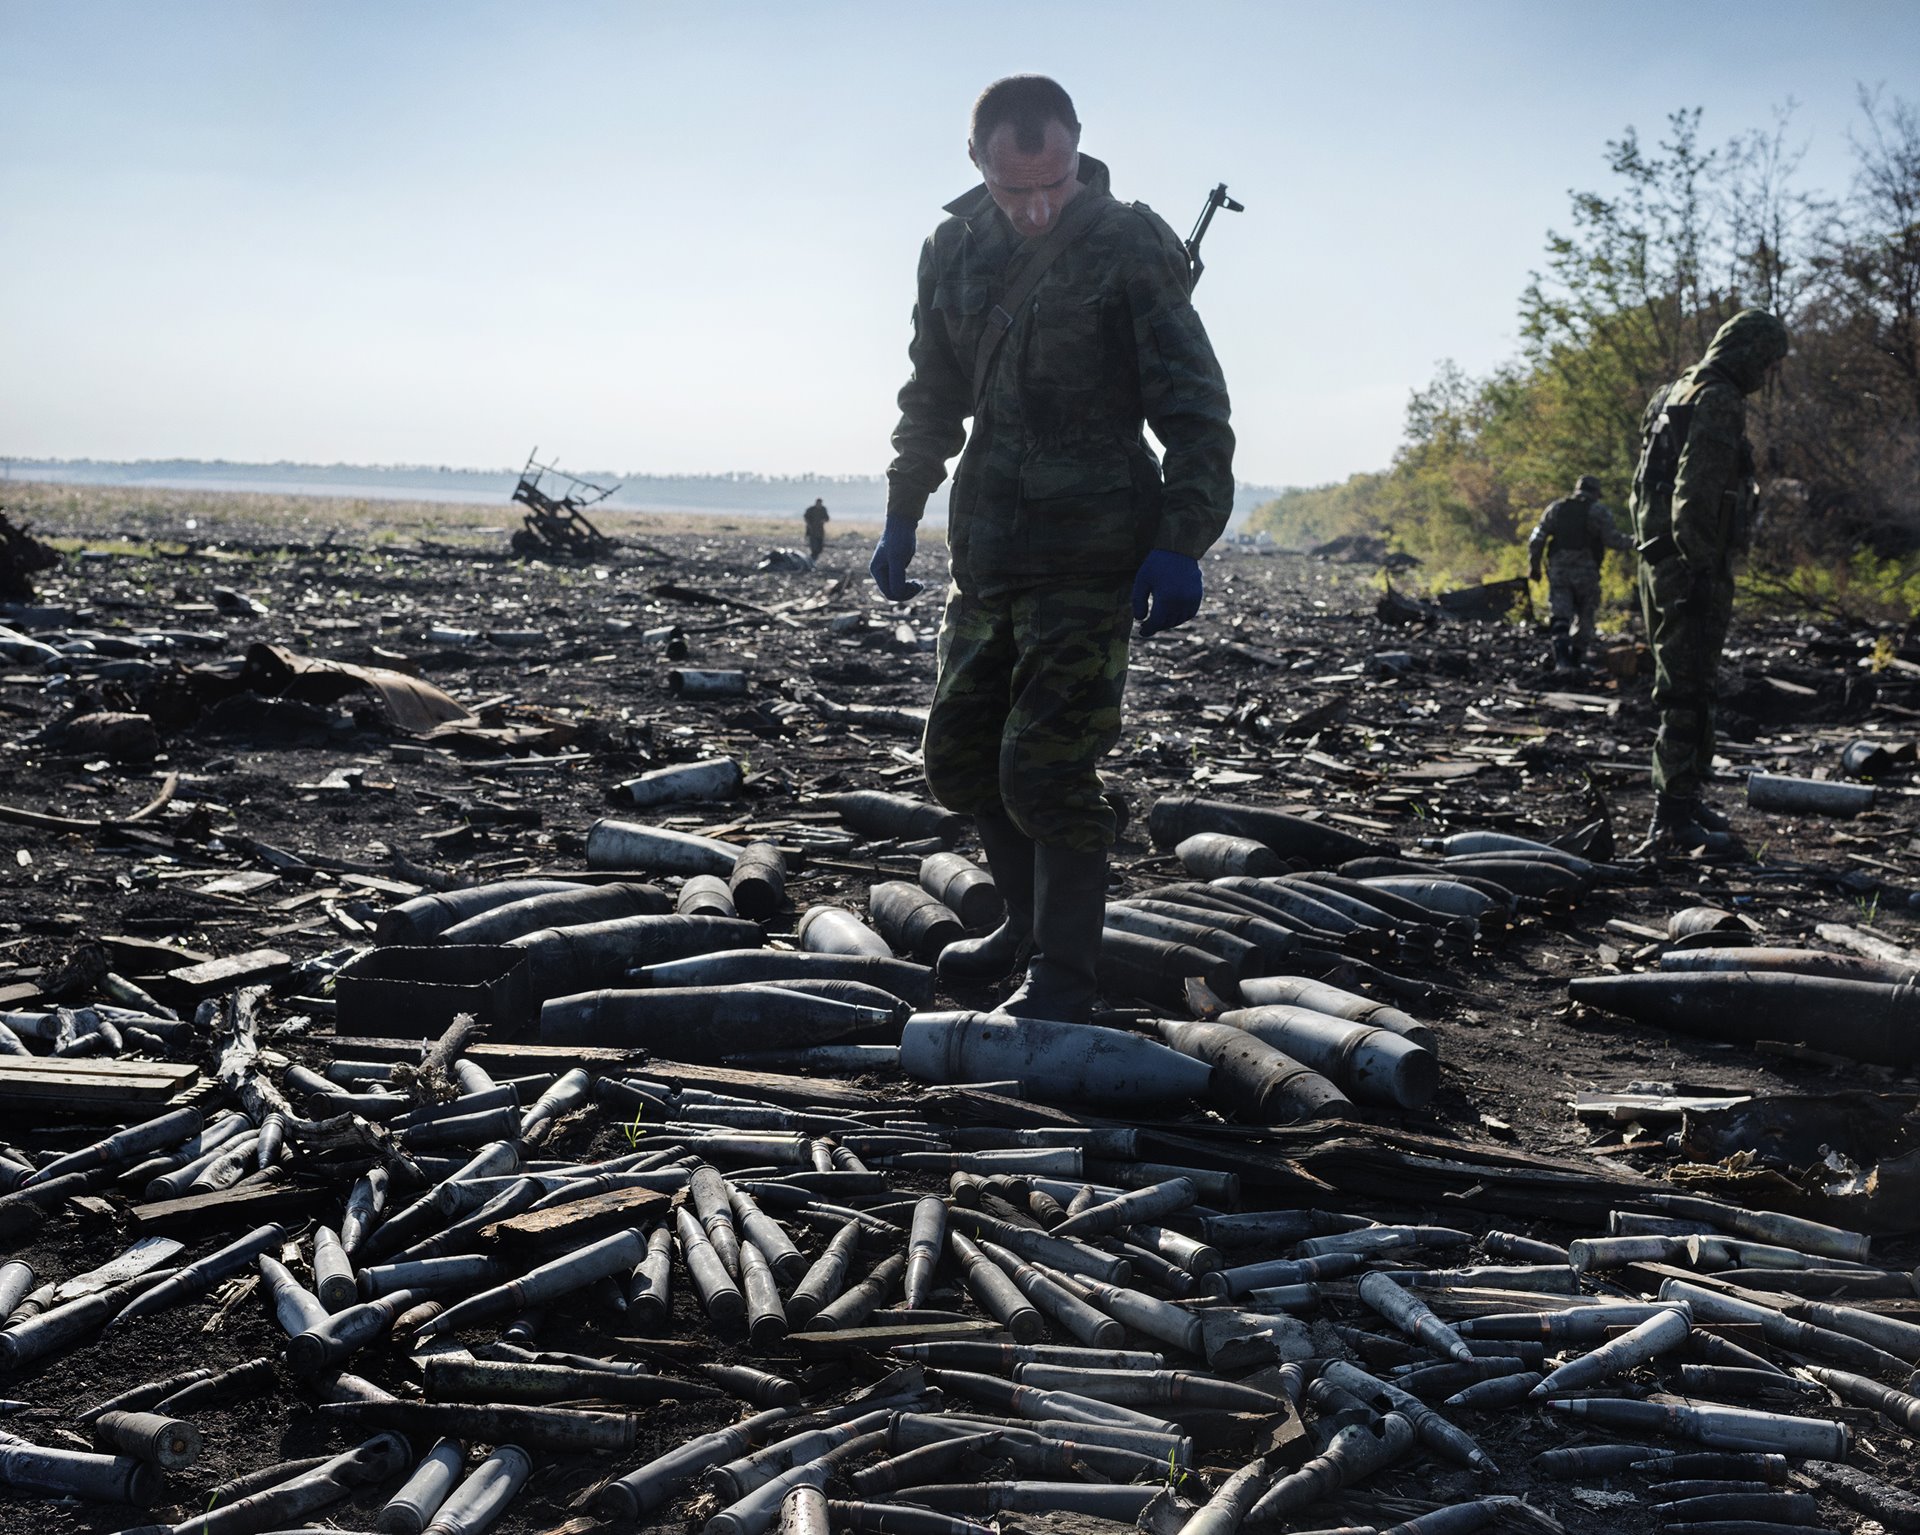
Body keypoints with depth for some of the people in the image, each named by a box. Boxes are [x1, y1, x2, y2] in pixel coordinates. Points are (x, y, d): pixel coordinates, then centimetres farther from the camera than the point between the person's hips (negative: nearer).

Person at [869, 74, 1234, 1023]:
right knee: (959, 757, 12)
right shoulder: (953, 251, 7)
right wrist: (902, 518, 17)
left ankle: (1065, 972, 3)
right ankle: (1030, 921, 32)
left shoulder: (1129, 246, -9)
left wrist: (1182, 542, -18)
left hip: (1089, 559, -6)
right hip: (985, 549, 6)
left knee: (1045, 768, -11)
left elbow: (1194, 410, -9)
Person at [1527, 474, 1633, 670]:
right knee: (1584, 617, 12)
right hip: (1586, 572, -2)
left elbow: (1537, 539, 7)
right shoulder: (1598, 511, -1)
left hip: (1558, 571, 2)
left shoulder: (1556, 508, 10)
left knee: (1559, 617, -3)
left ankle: (1561, 659, -21)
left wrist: (1533, 565, 15)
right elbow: (1614, 539, -8)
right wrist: (1632, 542, 10)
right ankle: (1576, 659, 15)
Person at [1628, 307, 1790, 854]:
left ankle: (1685, 795, 30)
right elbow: (1695, 494, -23)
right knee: (1687, 690, -9)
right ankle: (1673, 819, -10)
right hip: (1692, 560, -10)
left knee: (1684, 683, 19)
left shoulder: (1677, 394, 18)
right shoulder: (1718, 401, -14)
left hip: (1661, 557, 10)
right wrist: (1701, 567, -23)